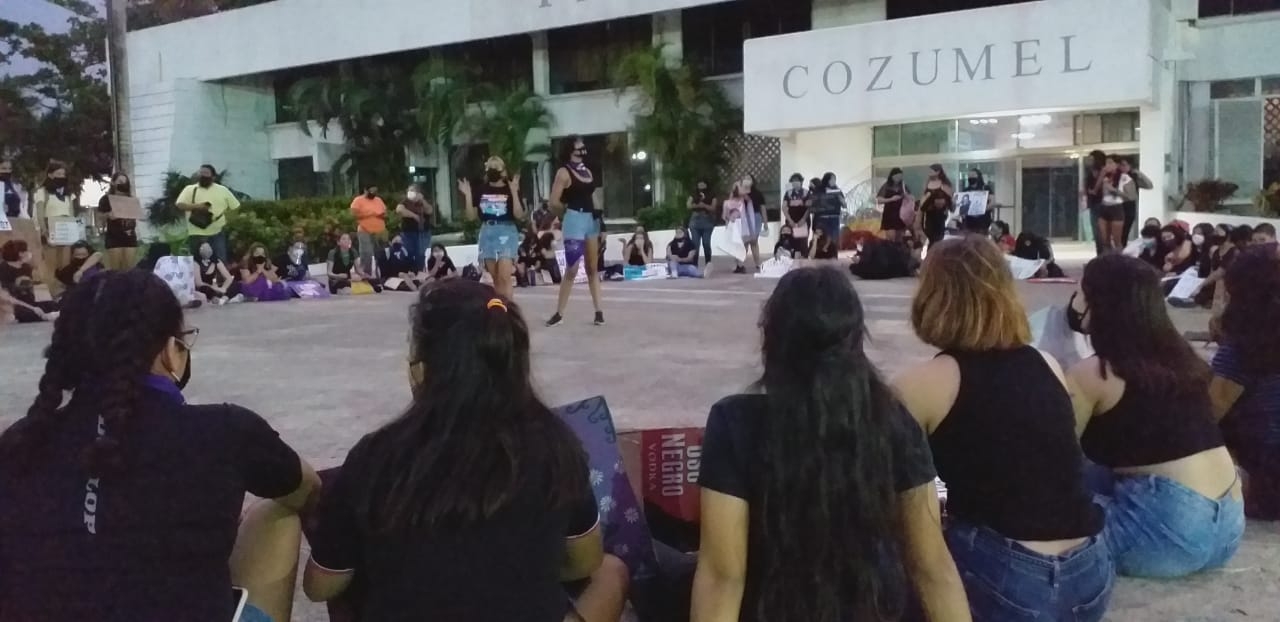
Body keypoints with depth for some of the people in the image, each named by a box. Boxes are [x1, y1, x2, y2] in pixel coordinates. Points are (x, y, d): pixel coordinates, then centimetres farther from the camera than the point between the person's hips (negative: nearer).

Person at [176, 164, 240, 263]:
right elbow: (180, 205, -8)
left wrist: (226, 214, 1)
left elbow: (235, 207, 13)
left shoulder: (223, 190, 8)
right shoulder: (190, 189, 4)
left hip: (217, 233, 1)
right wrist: (196, 206, -20)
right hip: (197, 235, -1)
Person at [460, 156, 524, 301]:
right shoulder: (481, 189, 6)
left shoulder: (510, 189, -2)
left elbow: (519, 215, -11)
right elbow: (471, 216, 5)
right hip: (487, 233, 4)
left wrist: (514, 192, -20)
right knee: (495, 278, 9)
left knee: (505, 276, -13)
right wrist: (468, 195, -5)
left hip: (506, 233, -4)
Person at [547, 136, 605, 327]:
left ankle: (598, 311, 15)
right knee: (571, 269, -6)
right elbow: (554, 202, -11)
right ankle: (559, 313, 3)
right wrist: (570, 209, 2)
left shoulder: (588, 171, 14)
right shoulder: (564, 173, -7)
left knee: (593, 268, 10)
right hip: (574, 220, -7)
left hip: (591, 220, 7)